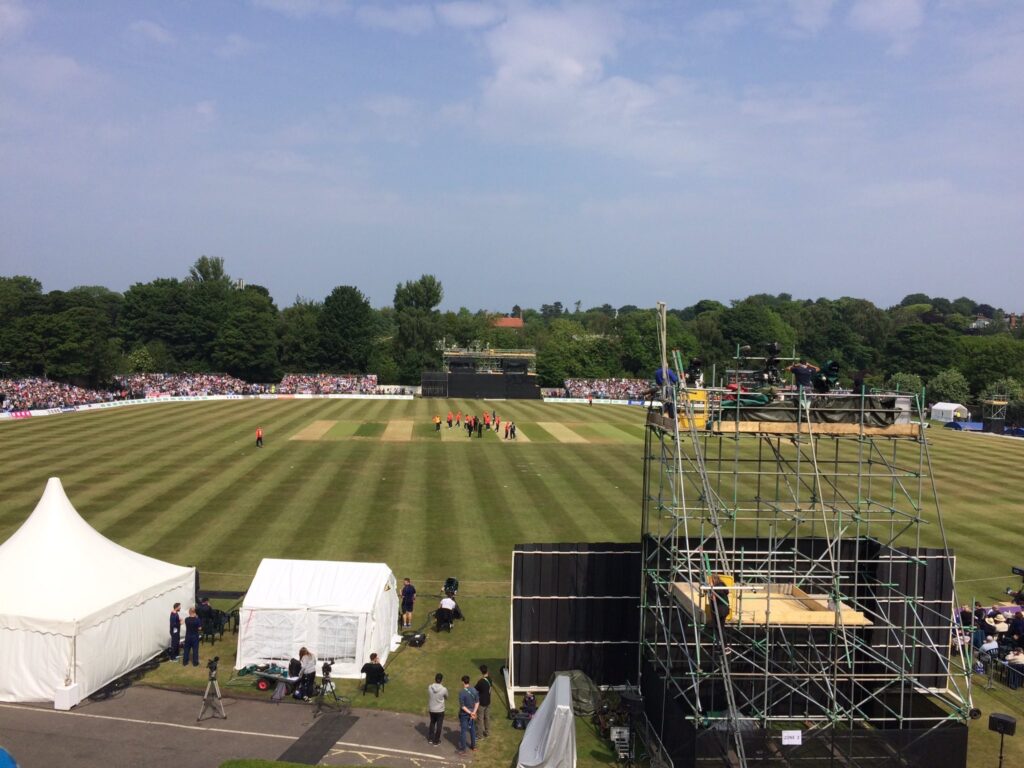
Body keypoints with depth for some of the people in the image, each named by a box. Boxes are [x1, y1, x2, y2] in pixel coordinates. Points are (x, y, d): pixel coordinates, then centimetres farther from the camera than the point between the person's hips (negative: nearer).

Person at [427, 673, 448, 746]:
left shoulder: (429, 687, -15)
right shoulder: (444, 689, -21)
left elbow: (428, 697, 1)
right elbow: (446, 698, 0)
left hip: (431, 710, 3)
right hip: (440, 710, -3)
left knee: (432, 723, 25)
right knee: (439, 725, 14)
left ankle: (430, 738, 36)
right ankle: (436, 741, 23)